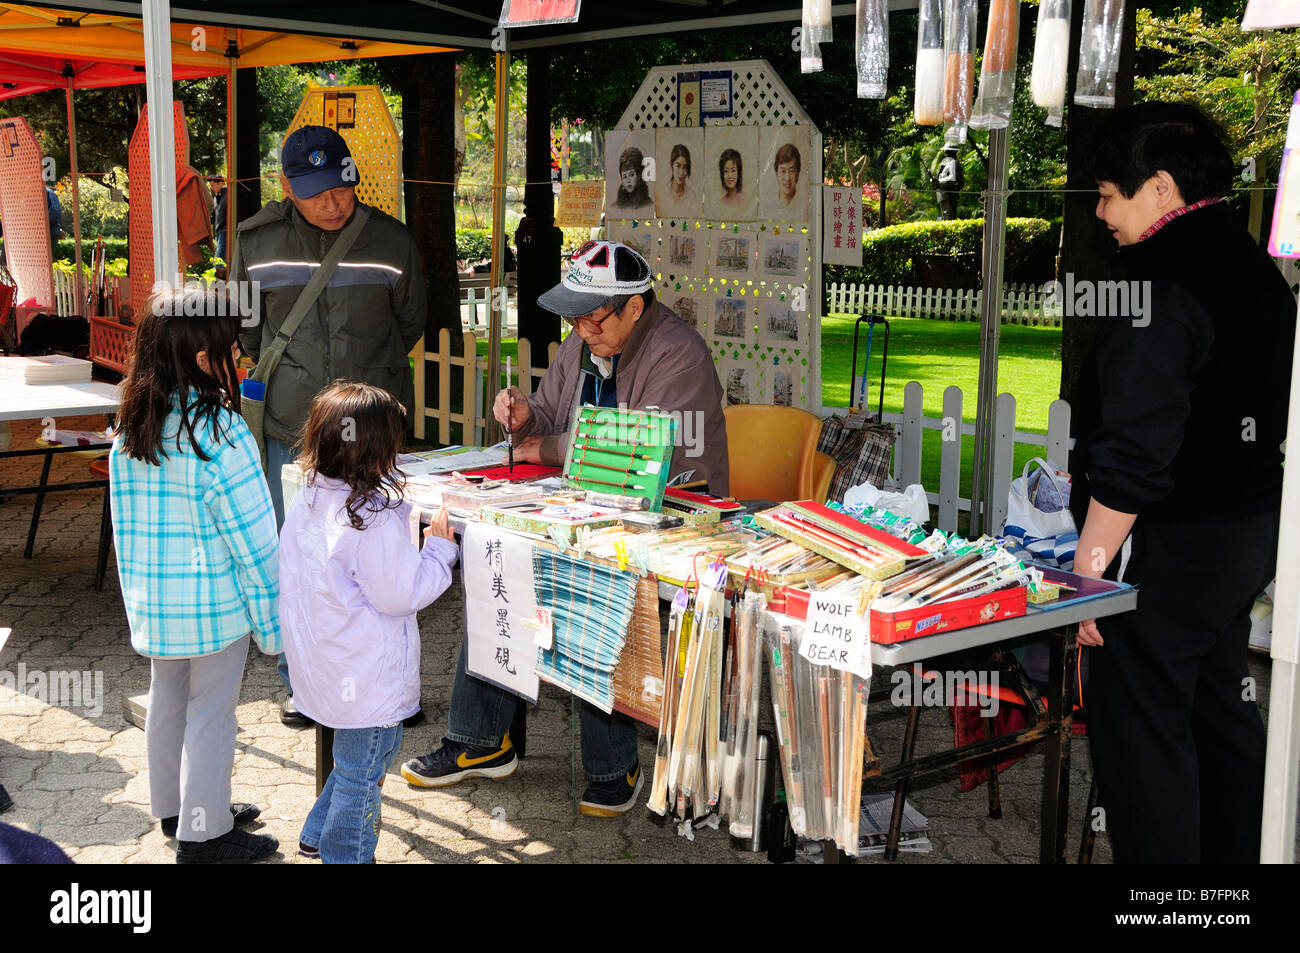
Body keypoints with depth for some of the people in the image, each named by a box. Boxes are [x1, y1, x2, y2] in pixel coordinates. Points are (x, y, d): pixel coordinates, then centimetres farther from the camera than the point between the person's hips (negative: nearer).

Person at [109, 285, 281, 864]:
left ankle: (172, 807, 37)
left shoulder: (131, 429, 1)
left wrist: (138, 590, 19)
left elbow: (125, 522, 9)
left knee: (167, 701, 20)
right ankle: (203, 834, 17)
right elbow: (252, 536, -18)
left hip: (151, 599, 7)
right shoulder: (219, 434, -21)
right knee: (209, 713, 5)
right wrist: (271, 618, -10)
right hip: (214, 603, -7)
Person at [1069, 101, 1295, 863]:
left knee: (1141, 735, 0)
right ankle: (1234, 852, 33)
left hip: (1170, 545, -10)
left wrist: (1090, 565, -19)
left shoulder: (1166, 285, -20)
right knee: (1220, 715, 20)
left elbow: (1135, 452, -24)